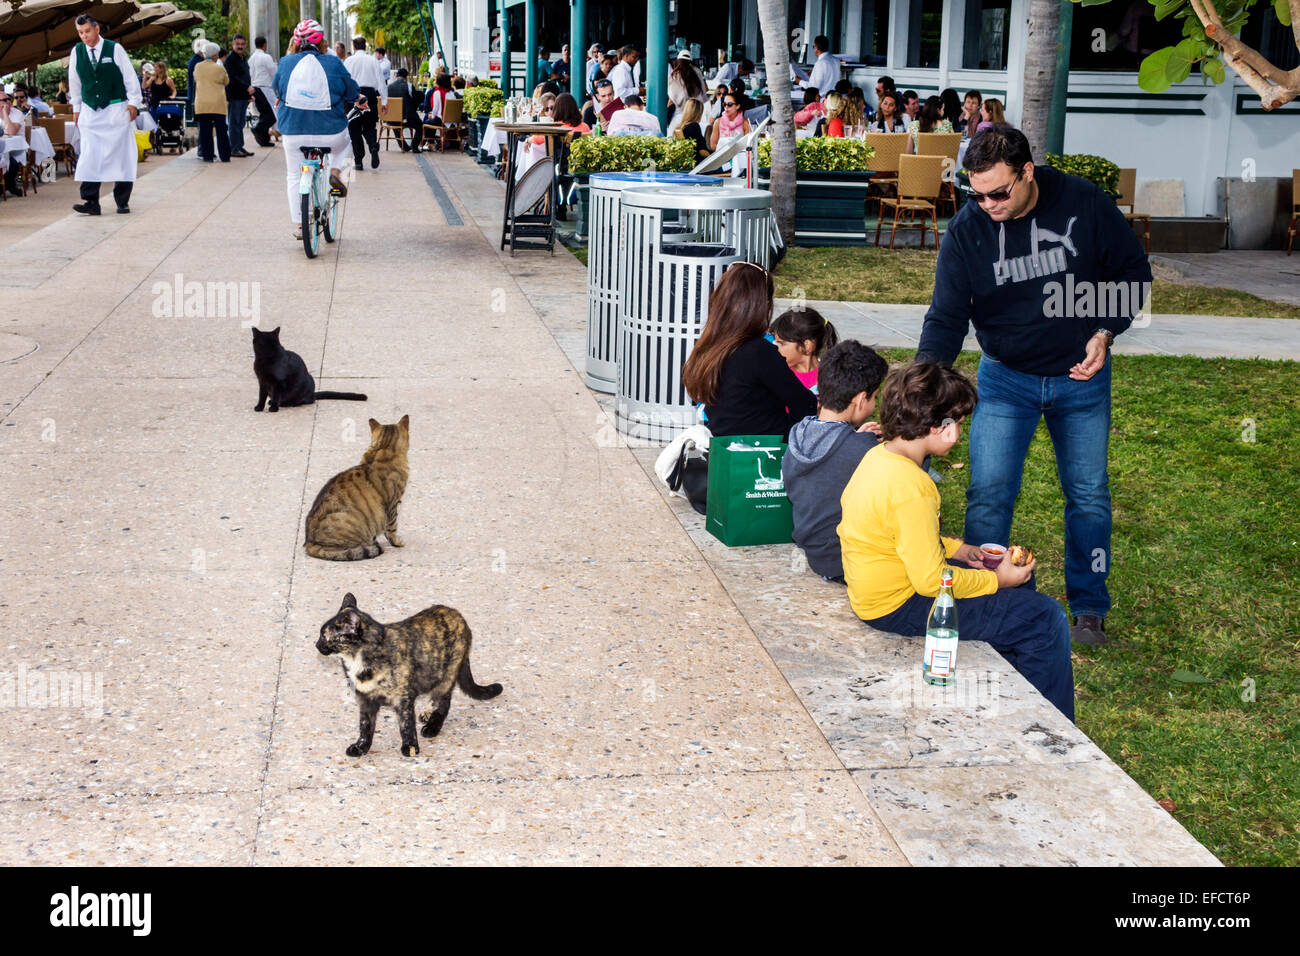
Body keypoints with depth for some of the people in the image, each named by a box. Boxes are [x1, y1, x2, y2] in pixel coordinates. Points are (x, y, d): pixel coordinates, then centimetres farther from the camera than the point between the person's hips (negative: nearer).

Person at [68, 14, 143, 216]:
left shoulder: (114, 49, -2)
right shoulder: (77, 52, 5)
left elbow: (130, 76, 1)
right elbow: (74, 82, 14)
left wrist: (133, 102, -3)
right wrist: (76, 108, 15)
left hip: (117, 110, -2)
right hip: (90, 113, 2)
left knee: (121, 156, 1)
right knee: (89, 157, -7)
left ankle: (122, 201, 8)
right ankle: (90, 201, -9)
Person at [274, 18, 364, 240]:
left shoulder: (285, 63, 1)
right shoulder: (333, 63, -5)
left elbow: (278, 91, 18)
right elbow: (352, 93, 5)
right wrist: (360, 100, 27)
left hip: (293, 132, 1)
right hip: (330, 132, -1)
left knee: (294, 178, 18)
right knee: (345, 142, 33)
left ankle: (298, 224, 13)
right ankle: (335, 171, 5)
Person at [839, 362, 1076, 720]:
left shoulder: (878, 455, 2)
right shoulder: (910, 487, -29)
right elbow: (932, 581, -25)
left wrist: (956, 549, 9)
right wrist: (996, 580, -12)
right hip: (899, 607, -10)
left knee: (1019, 580, 24)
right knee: (1046, 620, -7)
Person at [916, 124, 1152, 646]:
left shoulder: (1085, 204, -16)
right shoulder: (966, 229, -15)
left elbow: (1133, 273, -2)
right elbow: (946, 318, -15)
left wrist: (1105, 332, -15)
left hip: (1081, 375, 0)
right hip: (1006, 378, 0)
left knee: (1089, 494, 8)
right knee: (988, 495, -7)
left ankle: (1089, 608, 25)